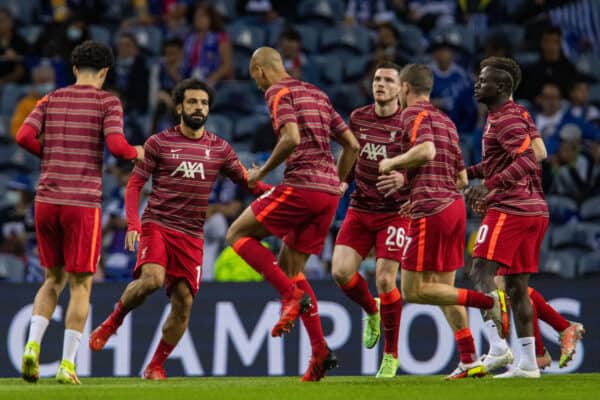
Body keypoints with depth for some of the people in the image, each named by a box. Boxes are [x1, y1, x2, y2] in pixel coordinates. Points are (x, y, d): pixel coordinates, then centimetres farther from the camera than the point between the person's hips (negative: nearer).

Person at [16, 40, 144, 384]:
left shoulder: (52, 100, 10)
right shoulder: (107, 102, -1)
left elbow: (24, 136, -2)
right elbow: (116, 145, -14)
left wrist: (52, 154, 14)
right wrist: (137, 153, 7)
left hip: (47, 199, 4)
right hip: (84, 202, -4)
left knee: (53, 279, 18)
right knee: (81, 285, 4)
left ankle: (32, 346, -1)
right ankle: (67, 365, 0)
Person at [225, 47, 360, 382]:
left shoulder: (278, 92, -2)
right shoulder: (317, 94, 22)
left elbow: (291, 138, -19)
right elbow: (352, 144, 20)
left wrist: (262, 173, -7)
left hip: (301, 185, -8)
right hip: (328, 192, 8)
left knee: (238, 234, 5)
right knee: (290, 266, 15)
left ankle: (293, 295, -12)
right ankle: (319, 350, 2)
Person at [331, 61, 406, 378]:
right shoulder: (358, 118, 5)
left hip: (395, 211, -4)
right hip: (360, 208, 4)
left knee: (384, 279, -12)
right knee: (340, 271, -12)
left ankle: (391, 355, 4)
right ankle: (371, 310, 23)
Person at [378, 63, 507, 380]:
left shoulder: (413, 113, -4)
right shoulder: (446, 121, 21)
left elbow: (426, 150, -24)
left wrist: (392, 162, -7)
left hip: (431, 211, -9)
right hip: (454, 206, 9)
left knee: (413, 290, -6)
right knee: (443, 287, 13)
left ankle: (488, 300, -16)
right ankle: (469, 361, 7)